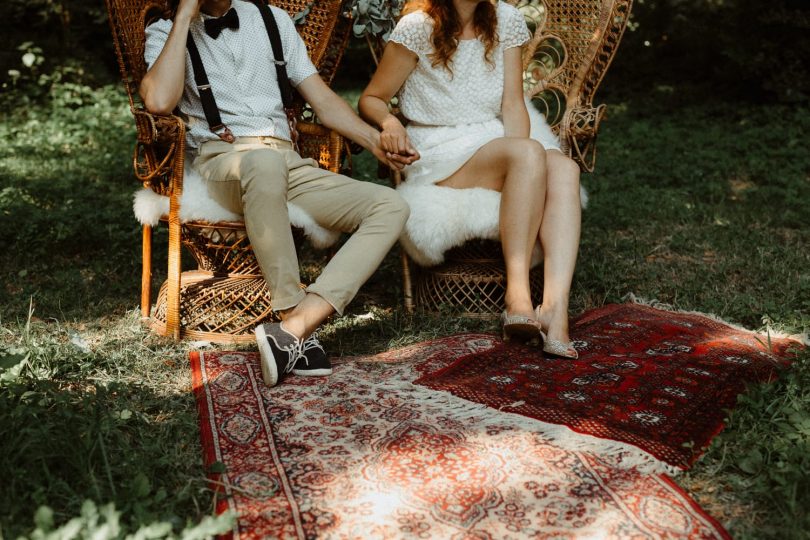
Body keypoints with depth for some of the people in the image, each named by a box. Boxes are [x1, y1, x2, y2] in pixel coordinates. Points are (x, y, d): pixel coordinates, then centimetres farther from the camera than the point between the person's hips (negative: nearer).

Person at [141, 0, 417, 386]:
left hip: (290, 166, 5)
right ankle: (296, 323, -30)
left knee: (391, 206, -17)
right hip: (221, 161, -4)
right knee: (264, 161, -40)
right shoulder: (165, 33, 11)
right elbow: (158, 101, -12)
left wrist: (376, 141, 1)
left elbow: (324, 100, 17)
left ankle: (297, 324, -31)